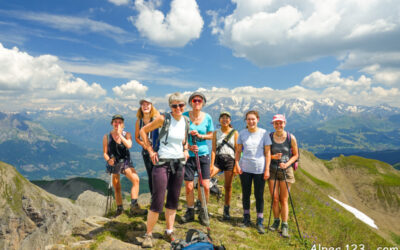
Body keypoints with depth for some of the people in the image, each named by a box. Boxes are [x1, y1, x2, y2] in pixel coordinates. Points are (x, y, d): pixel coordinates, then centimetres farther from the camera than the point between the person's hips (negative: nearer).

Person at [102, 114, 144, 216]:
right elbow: (105, 153, 1)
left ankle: (134, 205, -22)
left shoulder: (127, 134, -1)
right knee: (117, 188, 9)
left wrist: (119, 134, -23)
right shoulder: (107, 137, -2)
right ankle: (119, 208, 29)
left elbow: (129, 145, -21)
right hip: (114, 164, 0)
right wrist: (108, 160, -19)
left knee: (136, 179, -25)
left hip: (126, 162, 0)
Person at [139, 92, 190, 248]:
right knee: (158, 201, -6)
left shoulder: (185, 122, 6)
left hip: (179, 163, 5)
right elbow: (143, 131, -2)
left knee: (173, 199, 13)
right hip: (162, 163, -5)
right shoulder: (163, 119, -9)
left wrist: (185, 150, 7)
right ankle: (148, 234, 12)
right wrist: (150, 150, -6)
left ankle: (169, 231, 28)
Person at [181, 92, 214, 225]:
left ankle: (202, 211, 21)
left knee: (205, 186, -2)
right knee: (189, 187, 4)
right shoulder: (185, 116, -3)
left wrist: (200, 135, -10)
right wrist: (188, 146, -14)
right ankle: (190, 211, 26)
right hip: (188, 155, -1)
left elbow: (210, 135, 9)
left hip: (203, 154, 1)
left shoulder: (207, 117, 1)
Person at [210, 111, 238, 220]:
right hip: (218, 159, 1)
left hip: (230, 159, -1)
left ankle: (226, 211, 18)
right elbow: (213, 149, 2)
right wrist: (212, 164, -7)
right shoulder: (216, 133, 7)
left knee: (228, 186, 4)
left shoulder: (235, 133, 4)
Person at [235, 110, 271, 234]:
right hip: (245, 168, 2)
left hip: (259, 169, -2)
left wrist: (267, 169, -6)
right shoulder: (242, 133, 2)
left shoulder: (264, 133, -3)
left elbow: (267, 153, -2)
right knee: (246, 194, 12)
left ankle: (260, 222, 17)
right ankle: (246, 217, 30)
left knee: (259, 195, 4)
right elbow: (238, 151, 7)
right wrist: (237, 164, -6)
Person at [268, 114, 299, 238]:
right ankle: (276, 221, 24)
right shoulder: (269, 137, -2)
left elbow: (295, 155, 4)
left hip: (286, 170, -1)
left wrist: (287, 164, -12)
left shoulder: (291, 138, -4)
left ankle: (284, 225, 13)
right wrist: (273, 156, -14)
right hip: (272, 170, 1)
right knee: (274, 199, 5)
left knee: (284, 199, 3)